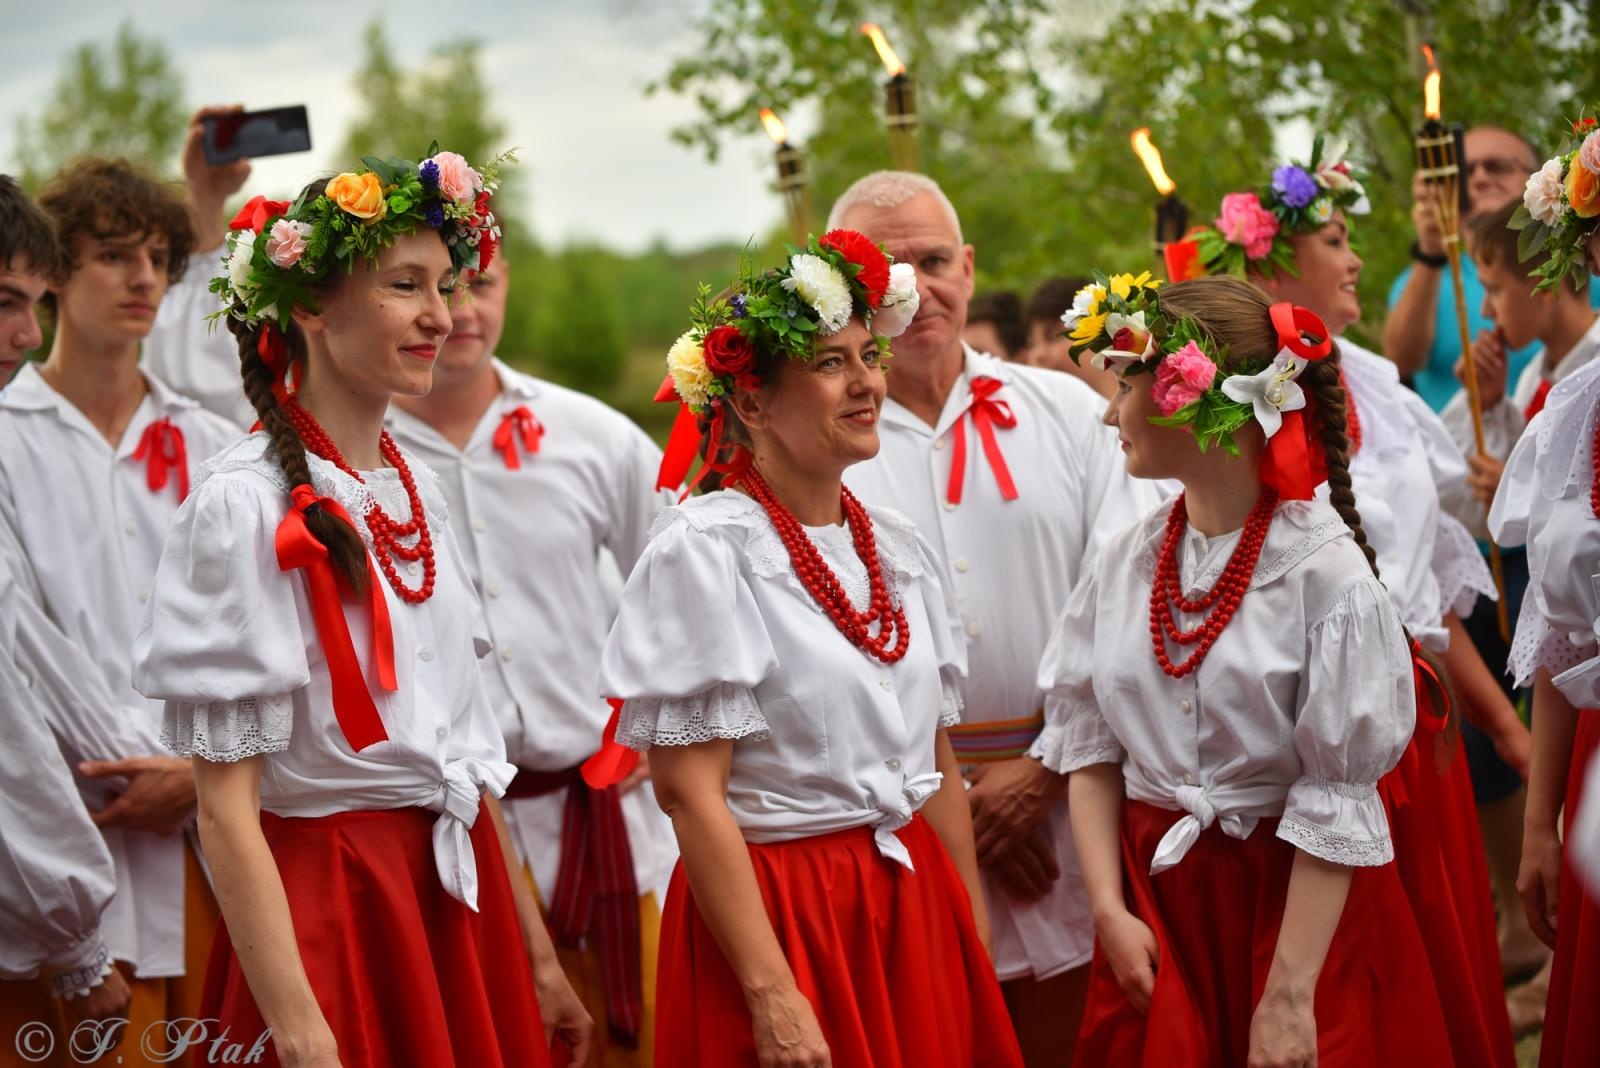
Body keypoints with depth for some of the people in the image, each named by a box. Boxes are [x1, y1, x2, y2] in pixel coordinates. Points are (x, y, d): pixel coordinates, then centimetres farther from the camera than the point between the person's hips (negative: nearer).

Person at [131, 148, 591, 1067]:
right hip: (327, 909, -7)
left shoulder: (417, 486, 9)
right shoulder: (246, 506, -13)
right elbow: (227, 810, -16)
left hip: (462, 896, 7)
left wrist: (538, 958, 15)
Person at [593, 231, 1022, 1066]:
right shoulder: (705, 550, -11)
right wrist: (772, 995, -21)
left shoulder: (897, 547, 9)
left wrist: (975, 944, 9)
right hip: (776, 914, -6)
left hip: (914, 909, 6)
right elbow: (690, 794, -16)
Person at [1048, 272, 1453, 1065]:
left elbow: (1337, 804, -16)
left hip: (1299, 900, -4)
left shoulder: (1327, 574, -14)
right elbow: (1089, 749, 6)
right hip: (1153, 899, 4)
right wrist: (1109, 910, -7)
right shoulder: (1124, 566, 2)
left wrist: (1289, 996, -18)